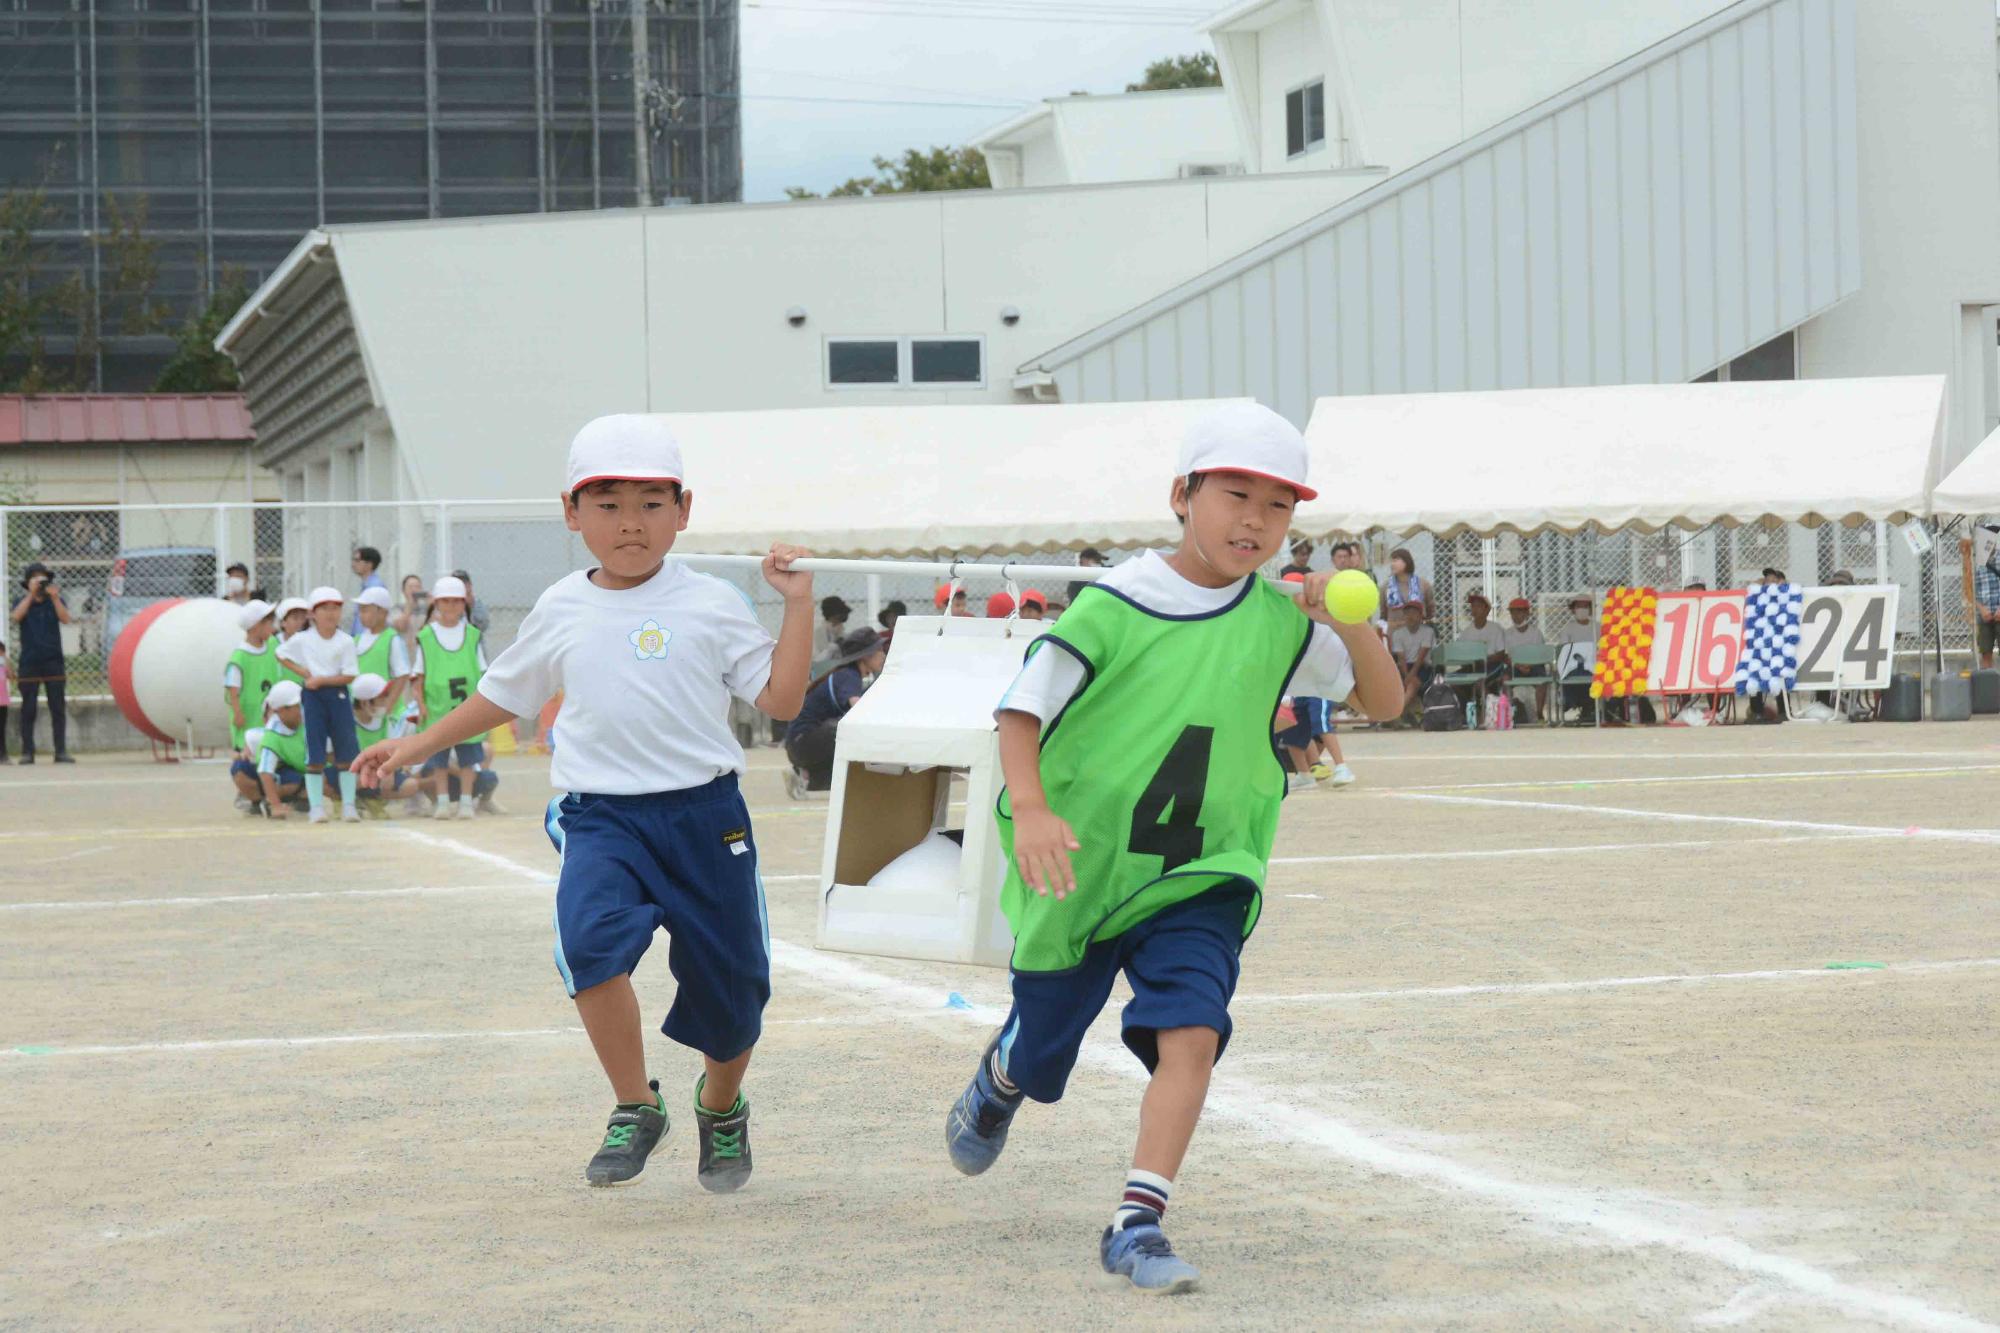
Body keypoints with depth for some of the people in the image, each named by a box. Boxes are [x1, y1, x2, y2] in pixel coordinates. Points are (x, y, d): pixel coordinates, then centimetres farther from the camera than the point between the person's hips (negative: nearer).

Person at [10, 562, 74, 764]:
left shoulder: (55, 601, 7)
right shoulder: (23, 601, 7)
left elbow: (65, 619, -8)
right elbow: (15, 617, -13)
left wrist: (54, 597, -20)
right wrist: (32, 594, -17)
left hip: (54, 662, 0)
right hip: (29, 662, 0)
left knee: (58, 707, -2)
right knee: (28, 708, -1)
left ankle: (61, 751, 0)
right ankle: (27, 752, 0)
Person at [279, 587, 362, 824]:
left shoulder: (346, 641, -4)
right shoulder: (302, 639, 0)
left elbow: (349, 676, -7)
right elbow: (281, 654, 16)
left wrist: (321, 680, -15)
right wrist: (301, 671, 2)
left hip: (338, 695, 0)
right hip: (312, 697, 0)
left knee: (345, 753, 1)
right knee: (315, 755, -1)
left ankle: (349, 805, 9)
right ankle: (316, 807, 3)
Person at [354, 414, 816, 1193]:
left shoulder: (711, 604, 2)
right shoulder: (561, 612, 9)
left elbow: (781, 698, -1)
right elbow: (505, 695, 24)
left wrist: (798, 604, -7)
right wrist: (416, 747, 25)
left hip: (702, 811, 0)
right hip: (600, 814, 1)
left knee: (729, 986, 5)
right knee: (591, 934, -30)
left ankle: (721, 1107, 39)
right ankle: (634, 1109, -13)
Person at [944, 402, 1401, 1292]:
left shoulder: (1280, 623, -4)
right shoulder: (1113, 608, -15)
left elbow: (1383, 701, 0)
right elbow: (1021, 709, -14)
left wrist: (1351, 623, -19)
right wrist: (1029, 808, -30)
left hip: (1201, 877, 2)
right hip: (1080, 871, -2)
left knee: (1191, 1035, -21)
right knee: (1039, 1052, 16)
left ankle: (1135, 1226, -16)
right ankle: (994, 1089, 54)